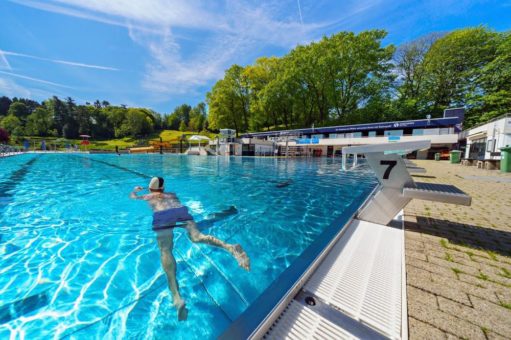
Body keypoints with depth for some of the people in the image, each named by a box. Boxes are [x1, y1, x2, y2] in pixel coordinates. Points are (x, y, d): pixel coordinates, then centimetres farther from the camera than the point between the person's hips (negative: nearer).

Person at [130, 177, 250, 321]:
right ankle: (229, 247, -40)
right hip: (181, 210, 3)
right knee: (196, 236, -13)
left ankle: (176, 297, -40)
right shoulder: (171, 195, 39)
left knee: (165, 250, -17)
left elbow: (132, 197, 56)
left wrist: (136, 190, 77)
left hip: (163, 215, -2)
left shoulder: (147, 196, 37)